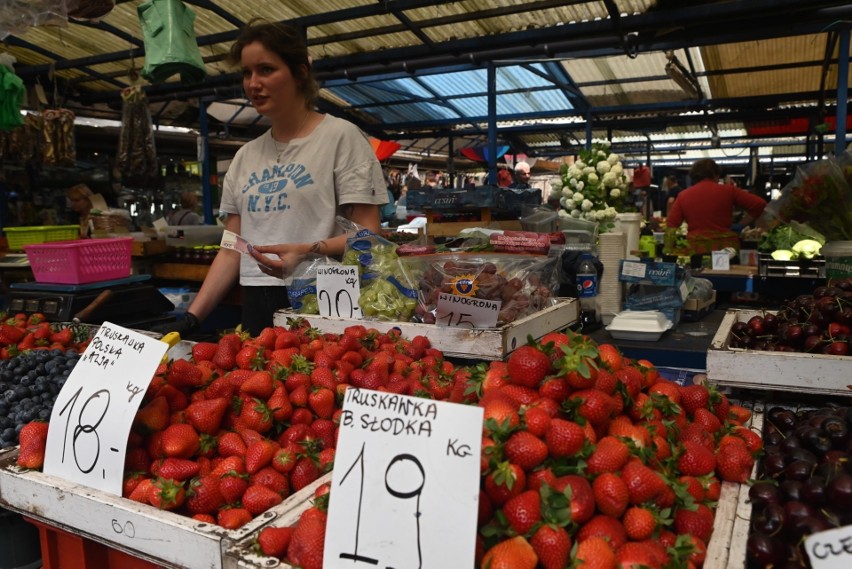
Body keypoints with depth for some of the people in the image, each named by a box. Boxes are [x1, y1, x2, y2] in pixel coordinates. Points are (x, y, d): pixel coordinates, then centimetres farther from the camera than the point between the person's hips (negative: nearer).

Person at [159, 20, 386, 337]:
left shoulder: (341, 136, -3)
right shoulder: (245, 157, 14)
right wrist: (192, 318, 5)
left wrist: (307, 252, -26)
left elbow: (368, 235, -10)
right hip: (256, 308, 5)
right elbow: (231, 250, 14)